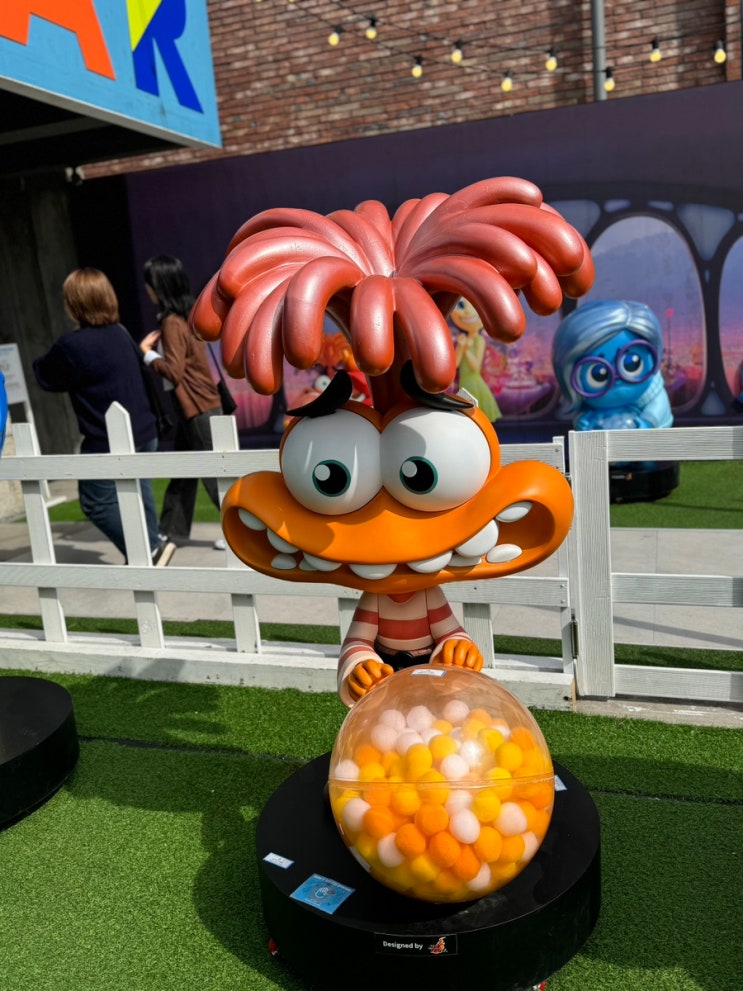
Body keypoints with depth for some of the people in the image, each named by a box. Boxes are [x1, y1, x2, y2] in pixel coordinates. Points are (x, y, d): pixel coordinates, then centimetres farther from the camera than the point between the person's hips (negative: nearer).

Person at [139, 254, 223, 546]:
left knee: (215, 474, -3)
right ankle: (172, 531, 26)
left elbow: (173, 371, -21)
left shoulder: (171, 323, -17)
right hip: (194, 407, 10)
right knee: (181, 472, 16)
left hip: (199, 409, -10)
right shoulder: (184, 316, 11)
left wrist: (147, 353, -9)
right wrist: (155, 347, 5)